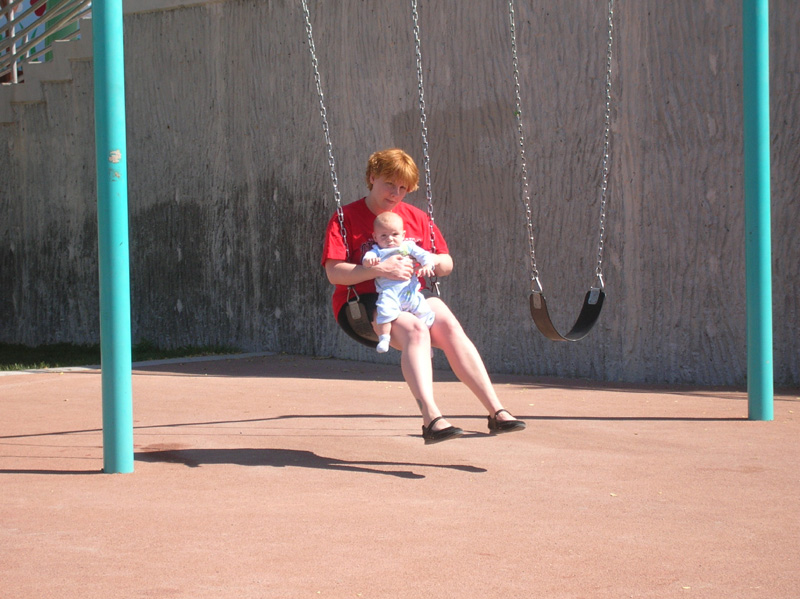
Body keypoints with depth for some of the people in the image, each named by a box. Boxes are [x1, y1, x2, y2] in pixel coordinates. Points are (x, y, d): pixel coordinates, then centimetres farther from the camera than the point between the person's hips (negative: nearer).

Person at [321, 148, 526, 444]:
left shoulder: (416, 218, 15)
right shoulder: (345, 218, -2)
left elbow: (447, 264, 16)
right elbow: (334, 273, -13)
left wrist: (432, 262, -8)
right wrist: (379, 270, -26)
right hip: (363, 305, -4)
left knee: (449, 326, -26)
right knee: (414, 329, -34)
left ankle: (496, 411, -31)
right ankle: (431, 418, -48)